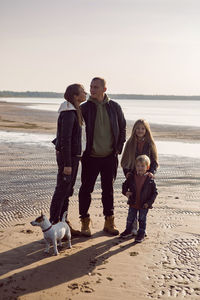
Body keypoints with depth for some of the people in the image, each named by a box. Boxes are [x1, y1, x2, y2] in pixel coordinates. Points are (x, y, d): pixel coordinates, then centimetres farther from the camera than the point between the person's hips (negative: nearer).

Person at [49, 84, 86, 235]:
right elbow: (65, 140, -22)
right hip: (67, 156, -9)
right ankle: (53, 225, 9)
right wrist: (67, 164, -22)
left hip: (73, 156, 9)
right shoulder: (68, 113, -19)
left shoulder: (74, 111, 12)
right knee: (62, 191, -2)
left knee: (68, 190, 15)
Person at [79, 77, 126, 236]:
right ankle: (85, 222, 16)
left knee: (108, 190, 11)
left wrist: (118, 148, 5)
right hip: (91, 157, -2)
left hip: (110, 157, 2)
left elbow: (122, 128, 12)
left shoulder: (114, 107, 3)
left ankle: (109, 221, 23)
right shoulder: (84, 108, -4)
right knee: (86, 189, 2)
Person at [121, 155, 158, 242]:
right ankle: (128, 229, 40)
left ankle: (141, 234, 23)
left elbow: (155, 192, -6)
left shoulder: (150, 179, -11)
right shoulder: (131, 177, -4)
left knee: (142, 220, 9)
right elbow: (125, 185, 10)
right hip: (133, 203, 3)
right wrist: (126, 192, -10)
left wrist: (149, 202, -14)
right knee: (130, 218, 18)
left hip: (144, 205, -3)